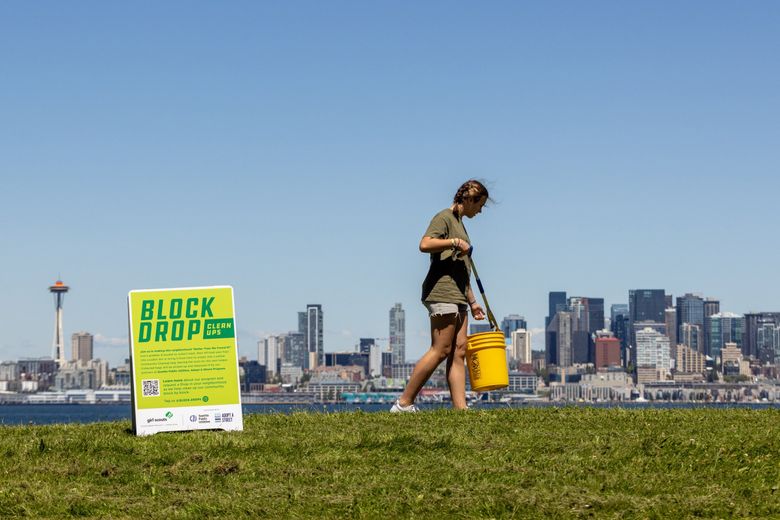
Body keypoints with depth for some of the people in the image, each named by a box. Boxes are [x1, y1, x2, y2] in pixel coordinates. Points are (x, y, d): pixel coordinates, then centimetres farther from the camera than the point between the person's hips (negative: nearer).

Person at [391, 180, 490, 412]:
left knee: (459, 352, 2)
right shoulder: (444, 218, -4)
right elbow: (425, 244, -23)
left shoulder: (459, 223, 25)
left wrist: (472, 301, 28)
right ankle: (404, 403, -9)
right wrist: (454, 242, -21)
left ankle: (460, 408, -3)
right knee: (441, 350, -12)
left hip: (457, 297, 10)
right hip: (441, 292, -10)